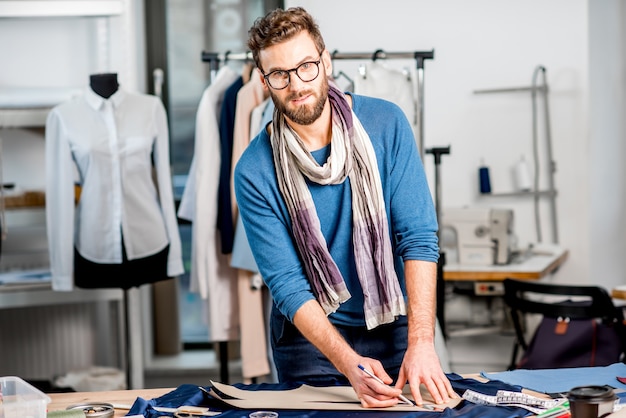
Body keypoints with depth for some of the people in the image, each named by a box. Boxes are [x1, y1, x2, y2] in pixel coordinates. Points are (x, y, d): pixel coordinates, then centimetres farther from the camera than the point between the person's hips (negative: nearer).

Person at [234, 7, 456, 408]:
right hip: (310, 332, -1)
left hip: (393, 323, 1)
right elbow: (288, 287, -17)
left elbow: (418, 237, -15)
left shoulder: (386, 123, -11)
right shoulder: (255, 172, -15)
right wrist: (349, 364, -30)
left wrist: (421, 342, -25)